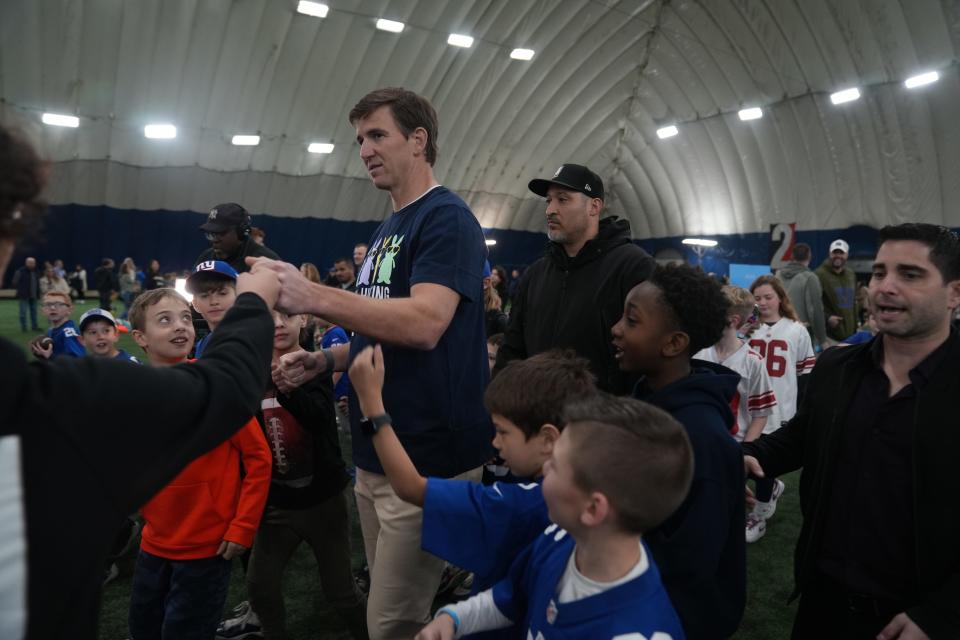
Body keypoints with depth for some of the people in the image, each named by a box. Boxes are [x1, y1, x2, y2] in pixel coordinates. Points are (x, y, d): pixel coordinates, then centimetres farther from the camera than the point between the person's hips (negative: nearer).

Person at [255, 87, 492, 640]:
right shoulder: (387, 230, 15)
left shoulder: (447, 218, -13)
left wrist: (311, 296, -32)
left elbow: (422, 325, -27)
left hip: (426, 463, -9)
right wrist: (324, 360, 7)